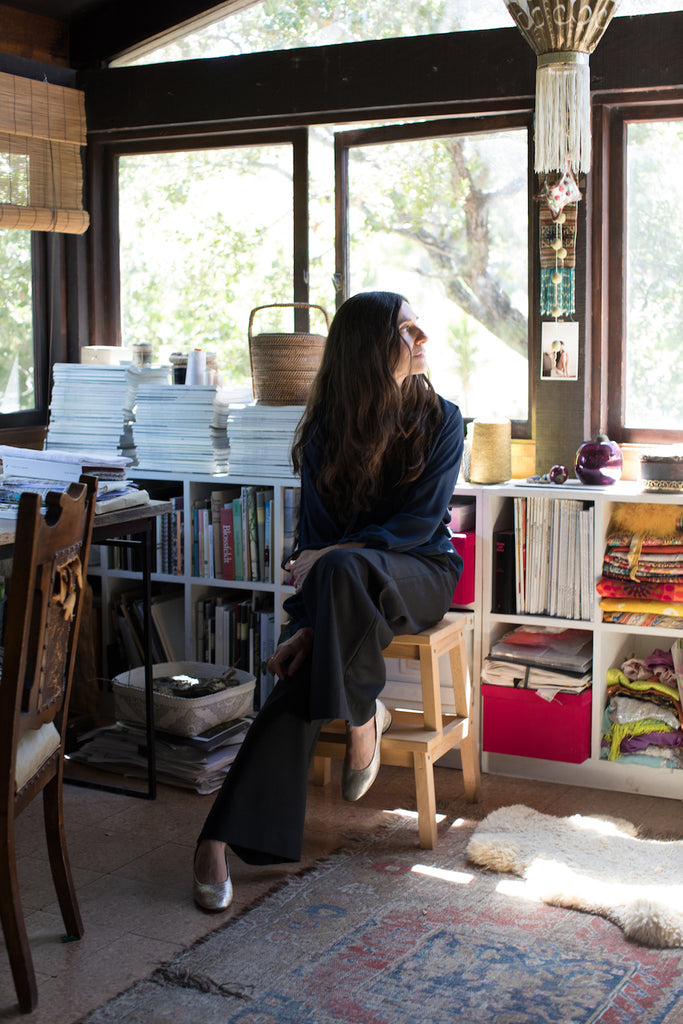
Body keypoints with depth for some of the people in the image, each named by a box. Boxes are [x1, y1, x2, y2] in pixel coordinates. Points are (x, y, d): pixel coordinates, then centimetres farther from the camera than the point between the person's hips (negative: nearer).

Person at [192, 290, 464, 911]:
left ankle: (362, 714, -18)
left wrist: (333, 554, -22)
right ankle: (221, 839, -25)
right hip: (339, 587, 2)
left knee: (342, 569, -37)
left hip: (420, 574, -1)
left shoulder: (440, 421, -2)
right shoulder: (326, 429, 0)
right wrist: (307, 621, -16)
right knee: (299, 674, -26)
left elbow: (420, 523, -10)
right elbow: (313, 533, -3)